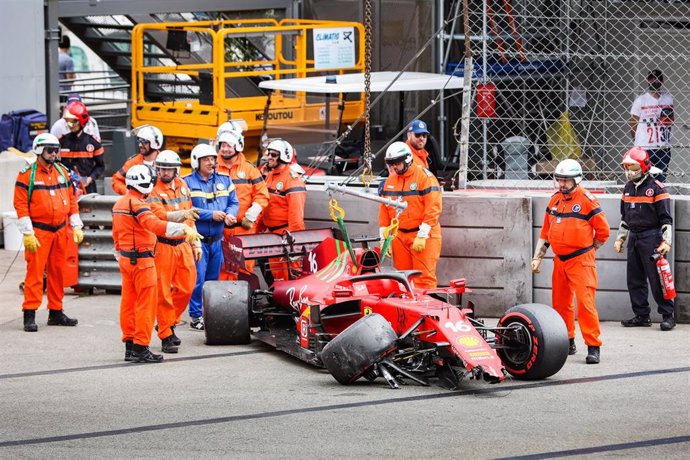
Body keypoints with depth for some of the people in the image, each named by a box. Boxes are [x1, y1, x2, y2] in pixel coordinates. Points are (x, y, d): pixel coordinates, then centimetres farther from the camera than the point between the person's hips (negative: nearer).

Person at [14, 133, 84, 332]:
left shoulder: (63, 172, 11)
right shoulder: (27, 174, -7)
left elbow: (72, 200, 16)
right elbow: (21, 205, -9)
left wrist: (76, 227, 11)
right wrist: (27, 234, -14)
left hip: (60, 231, 6)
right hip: (38, 232, -6)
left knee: (57, 272, 10)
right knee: (35, 273, -7)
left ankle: (56, 312, 20)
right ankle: (29, 315, -4)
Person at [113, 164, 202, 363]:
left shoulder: (119, 204, 13)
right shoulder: (137, 204, -17)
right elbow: (154, 225, -32)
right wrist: (184, 228, -39)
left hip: (125, 258, 10)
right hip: (141, 260, -10)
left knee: (128, 302, 12)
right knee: (146, 303, -4)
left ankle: (130, 347, 18)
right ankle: (141, 348, -3)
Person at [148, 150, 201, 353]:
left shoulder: (182, 186, 11)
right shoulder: (154, 191, -10)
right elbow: (160, 215, -27)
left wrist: (196, 243, 19)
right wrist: (182, 214, -44)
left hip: (182, 244, 6)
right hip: (163, 246, -6)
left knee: (186, 287, 7)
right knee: (163, 292, -2)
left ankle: (169, 324, 27)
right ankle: (166, 336, 5)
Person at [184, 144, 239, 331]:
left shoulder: (224, 180, 10)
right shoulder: (187, 182, -6)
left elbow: (234, 202, 9)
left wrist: (230, 214, -13)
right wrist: (211, 215, -18)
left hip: (217, 240, 5)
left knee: (213, 280, 13)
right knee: (198, 280, -6)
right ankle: (196, 316, 2)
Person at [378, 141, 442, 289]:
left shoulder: (425, 177, -8)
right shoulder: (390, 181, 13)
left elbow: (433, 208, -14)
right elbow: (384, 211, 17)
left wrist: (422, 236, -17)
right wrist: (384, 238, 10)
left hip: (424, 237, -6)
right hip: (399, 236, 6)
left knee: (424, 277, -10)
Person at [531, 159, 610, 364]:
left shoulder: (586, 200, -9)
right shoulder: (554, 200, 10)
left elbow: (603, 230, -4)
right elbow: (545, 232, 17)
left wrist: (588, 250, 4)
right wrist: (537, 257, 12)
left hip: (581, 261, -7)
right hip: (559, 261, 7)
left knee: (585, 301, -14)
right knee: (560, 303, 12)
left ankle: (593, 347, -13)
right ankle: (567, 343, 27)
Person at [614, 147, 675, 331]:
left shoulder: (656, 188, -8)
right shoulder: (628, 188, 14)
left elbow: (666, 218, -9)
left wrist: (666, 241, -16)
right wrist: (620, 238, 20)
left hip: (651, 238, -7)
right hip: (634, 238, 7)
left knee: (656, 278, -8)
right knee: (635, 279, 8)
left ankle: (668, 316, -2)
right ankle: (642, 316, 16)